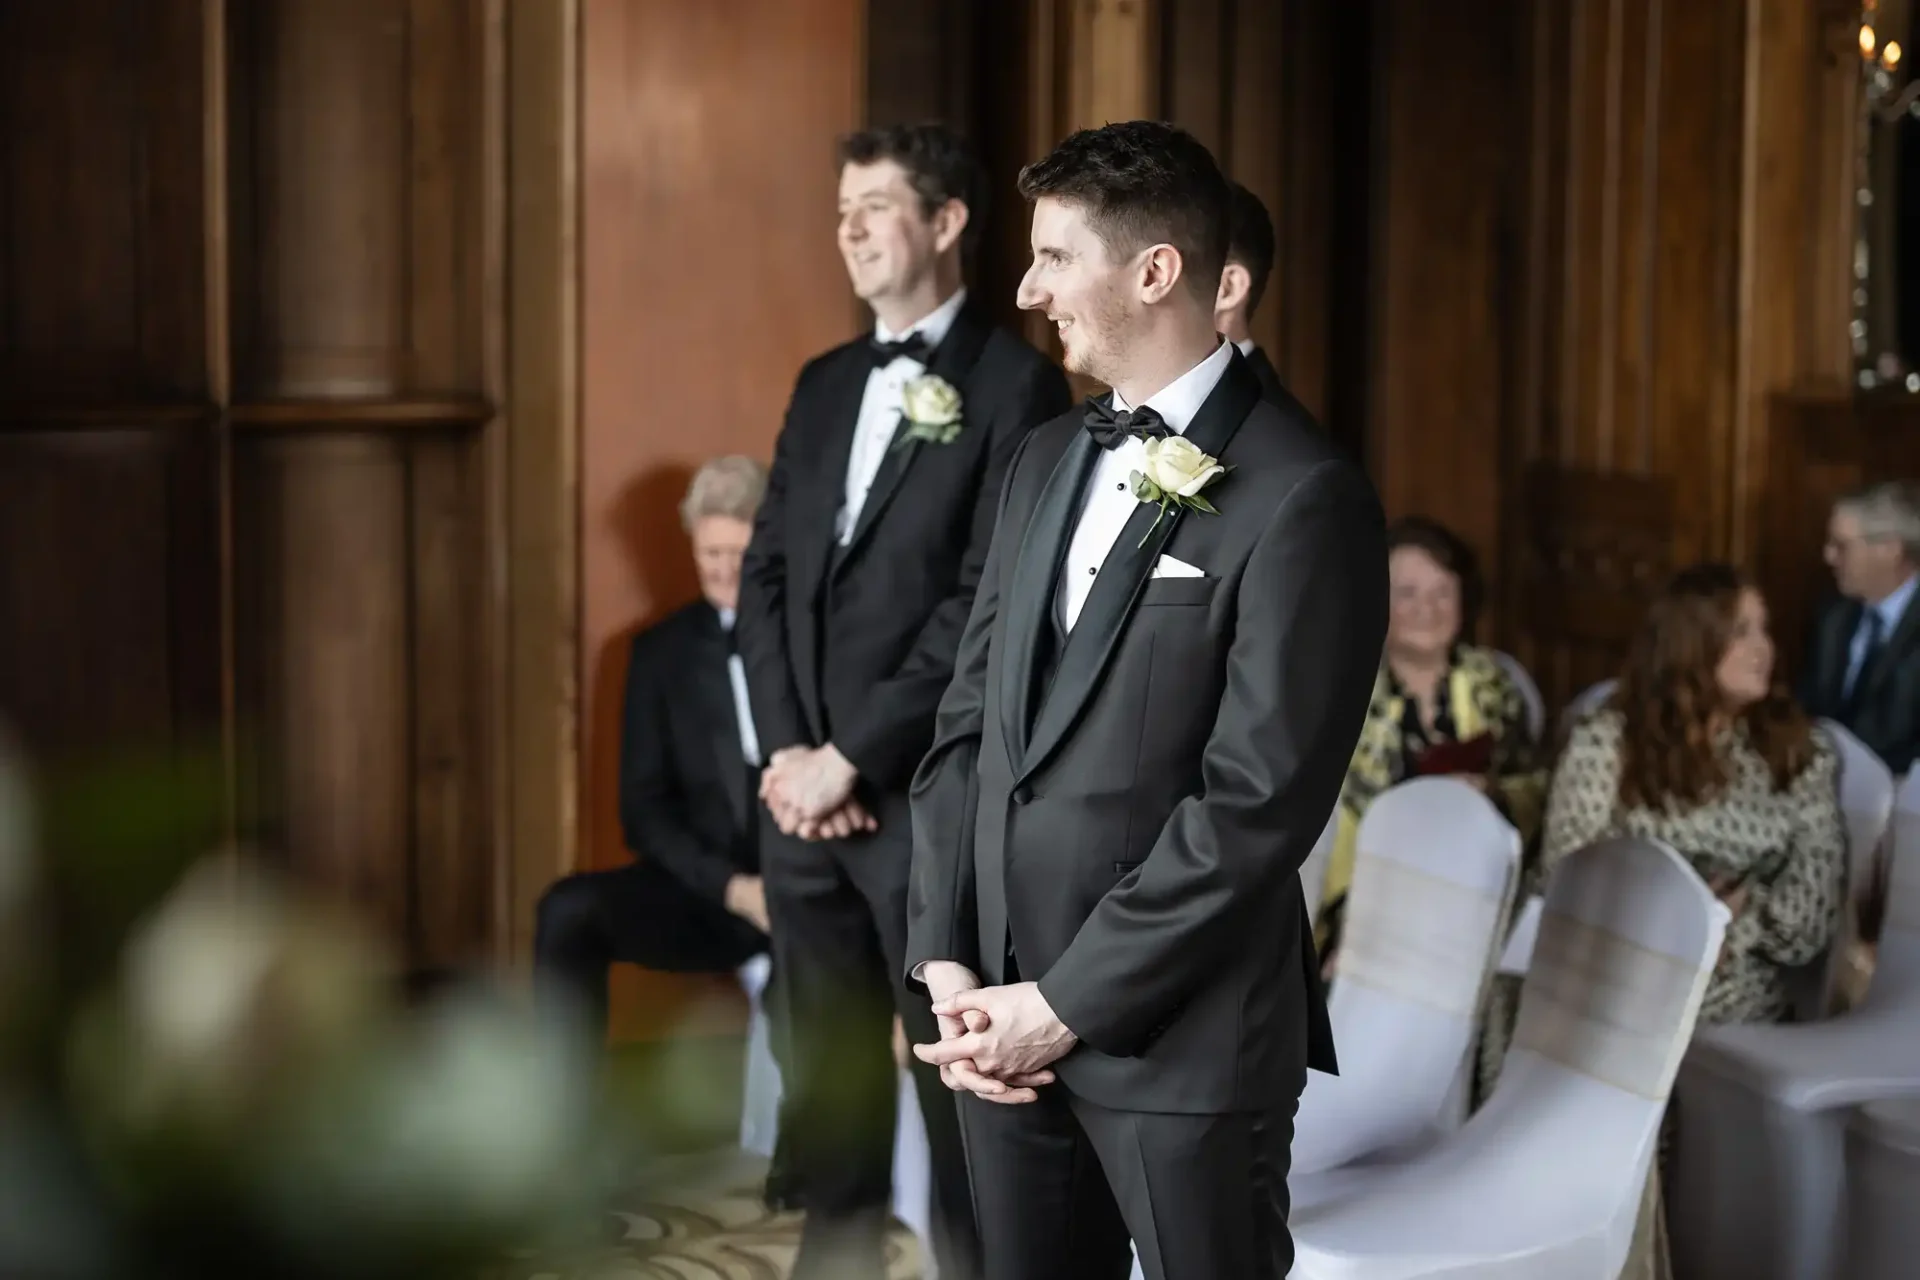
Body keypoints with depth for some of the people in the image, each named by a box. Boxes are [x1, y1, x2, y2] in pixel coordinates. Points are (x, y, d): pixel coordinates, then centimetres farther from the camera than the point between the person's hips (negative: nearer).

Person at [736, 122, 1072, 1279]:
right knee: (829, 1066, 14)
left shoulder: (1015, 383, -6)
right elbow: (768, 573, 12)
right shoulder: (825, 384, 15)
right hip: (808, 788, 6)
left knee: (956, 1075, 1)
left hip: (930, 794, -6)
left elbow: (987, 602, -14)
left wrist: (852, 758, -14)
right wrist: (788, 751, -2)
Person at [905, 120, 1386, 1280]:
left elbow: (1257, 801, -17)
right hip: (1008, 1014, 6)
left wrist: (1067, 1003, -14)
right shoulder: (1048, 460, 12)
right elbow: (969, 722, 11)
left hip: (1182, 1035, -6)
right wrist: (948, 960, 0)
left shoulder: (1301, 497, -12)